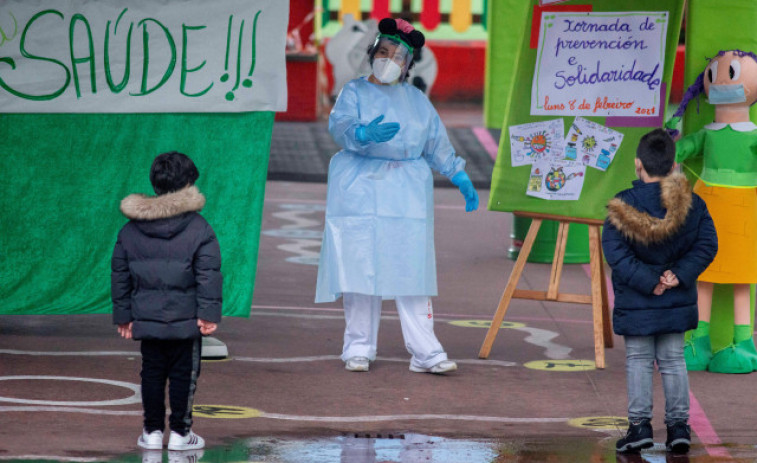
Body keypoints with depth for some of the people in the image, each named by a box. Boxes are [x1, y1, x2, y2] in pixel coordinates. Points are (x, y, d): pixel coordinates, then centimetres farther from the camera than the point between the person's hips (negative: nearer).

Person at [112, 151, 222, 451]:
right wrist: (209, 313, -8)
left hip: (146, 321, 3)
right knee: (183, 374, 4)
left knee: (152, 373, 12)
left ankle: (152, 431, 13)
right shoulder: (198, 230, -7)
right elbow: (209, 275, -11)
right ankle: (180, 432, 6)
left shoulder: (129, 231, 6)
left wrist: (123, 316, 15)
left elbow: (119, 276, 9)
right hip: (184, 321, -3)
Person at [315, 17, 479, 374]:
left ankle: (425, 352, -8)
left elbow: (438, 144, 24)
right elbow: (340, 126, -13)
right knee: (360, 267, -5)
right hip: (361, 189, -2)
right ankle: (358, 348, 5)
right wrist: (365, 134, -33)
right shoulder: (355, 92, 6)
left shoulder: (417, 100, 18)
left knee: (412, 271, -5)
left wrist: (461, 179, 19)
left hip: (408, 194, 2)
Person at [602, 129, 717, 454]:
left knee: (638, 361, 8)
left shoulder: (623, 206, -12)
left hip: (636, 303, -3)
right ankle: (678, 424, 10)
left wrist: (647, 282, -14)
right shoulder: (692, 204, -3)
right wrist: (678, 275, -10)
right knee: (673, 360, 12)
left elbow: (616, 253, -17)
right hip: (677, 303, 3)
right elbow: (706, 245, -5)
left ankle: (640, 424, 2)